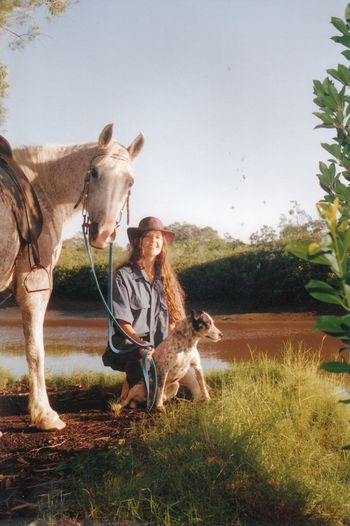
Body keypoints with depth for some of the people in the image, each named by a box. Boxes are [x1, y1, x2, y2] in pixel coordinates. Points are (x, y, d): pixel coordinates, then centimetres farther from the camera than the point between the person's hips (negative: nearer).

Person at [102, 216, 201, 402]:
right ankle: (130, 382, 0)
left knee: (195, 393, -1)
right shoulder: (124, 275, -4)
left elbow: (174, 316, 10)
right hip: (132, 347, -6)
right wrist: (139, 342, -23)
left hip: (163, 347, 6)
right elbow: (123, 322, -8)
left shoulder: (166, 275, 12)